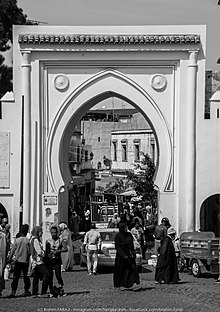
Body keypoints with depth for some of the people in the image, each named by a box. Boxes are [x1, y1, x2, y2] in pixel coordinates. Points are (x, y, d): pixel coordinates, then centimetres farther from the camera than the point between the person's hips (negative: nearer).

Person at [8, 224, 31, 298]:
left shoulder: (17, 240, -4)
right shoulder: (28, 241, -6)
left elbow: (12, 251, -1)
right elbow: (29, 252, -4)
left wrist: (9, 258, 9)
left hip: (18, 261, 0)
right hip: (25, 261, 0)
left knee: (16, 277, 2)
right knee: (26, 276, 12)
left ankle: (13, 291, -6)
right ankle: (26, 290, 15)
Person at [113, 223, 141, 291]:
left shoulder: (129, 234, 7)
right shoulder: (118, 236, -9)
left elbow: (132, 245, 12)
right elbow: (117, 247, -13)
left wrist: (133, 253, -3)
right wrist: (124, 255, -20)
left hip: (129, 255, 4)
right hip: (120, 255, -4)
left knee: (132, 268, -8)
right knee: (120, 270, 5)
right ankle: (117, 286, 19)